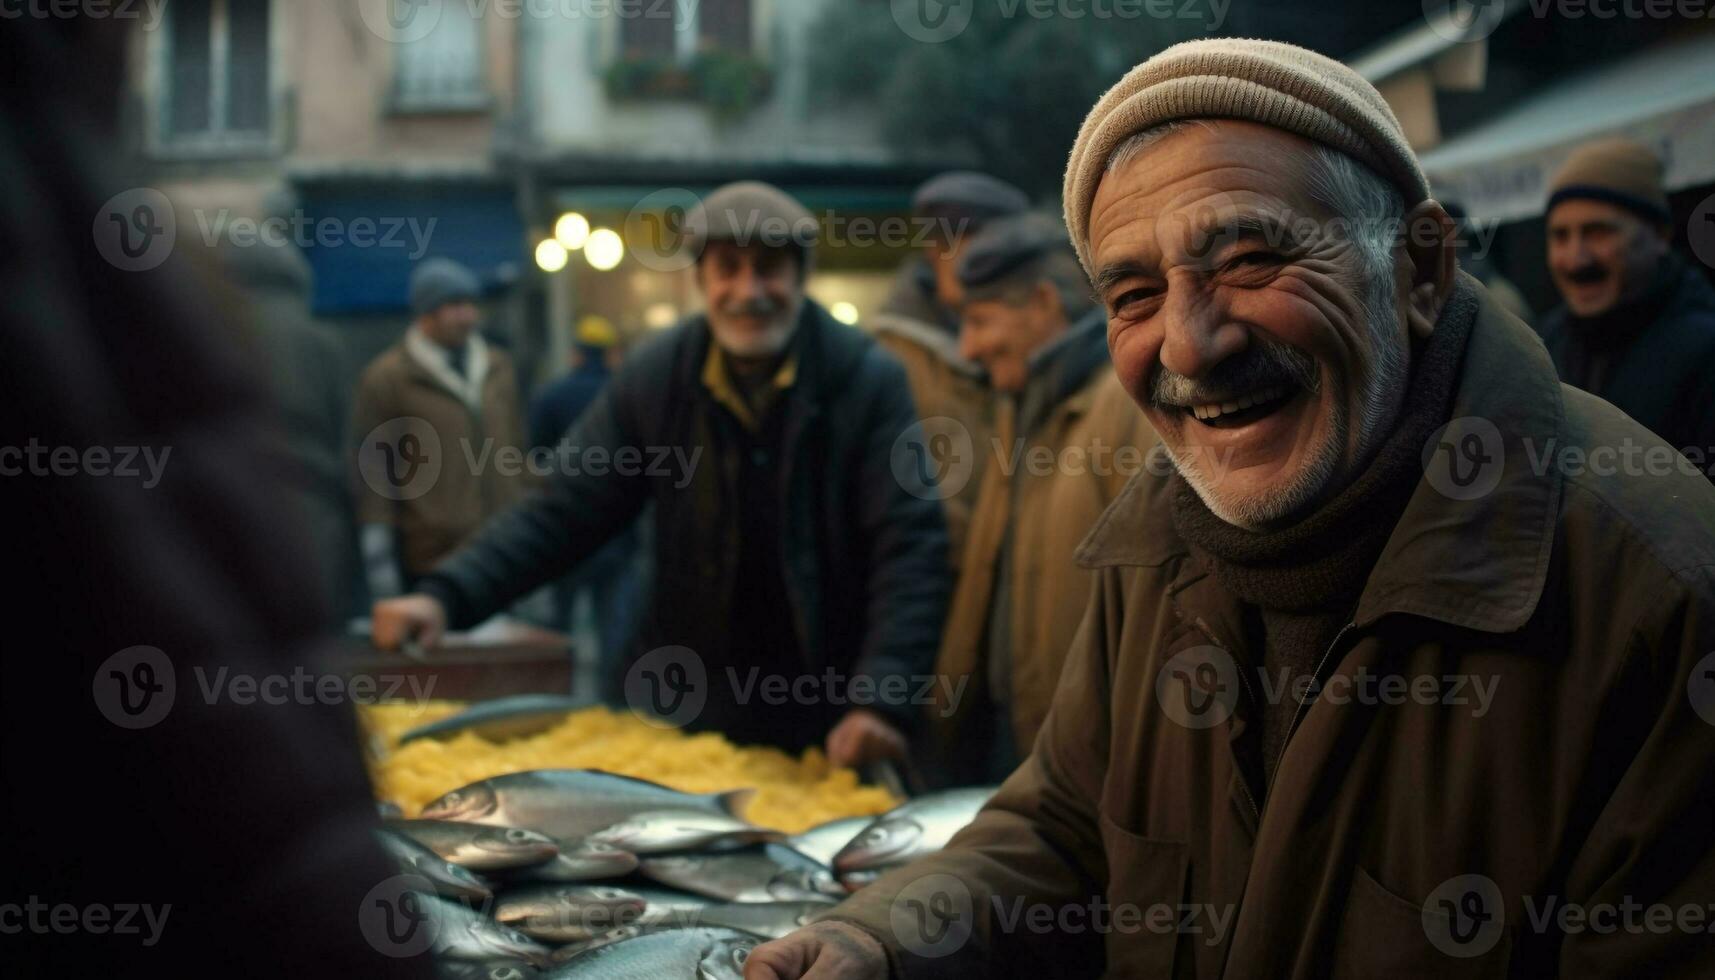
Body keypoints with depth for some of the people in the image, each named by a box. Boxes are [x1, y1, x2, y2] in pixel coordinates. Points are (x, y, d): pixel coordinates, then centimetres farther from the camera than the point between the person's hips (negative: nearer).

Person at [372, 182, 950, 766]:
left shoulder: (869, 380, -11)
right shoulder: (654, 377, -2)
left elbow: (911, 547, -15)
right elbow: (564, 512, -2)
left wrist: (883, 696, -28)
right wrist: (447, 594, -17)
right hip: (685, 711, 3)